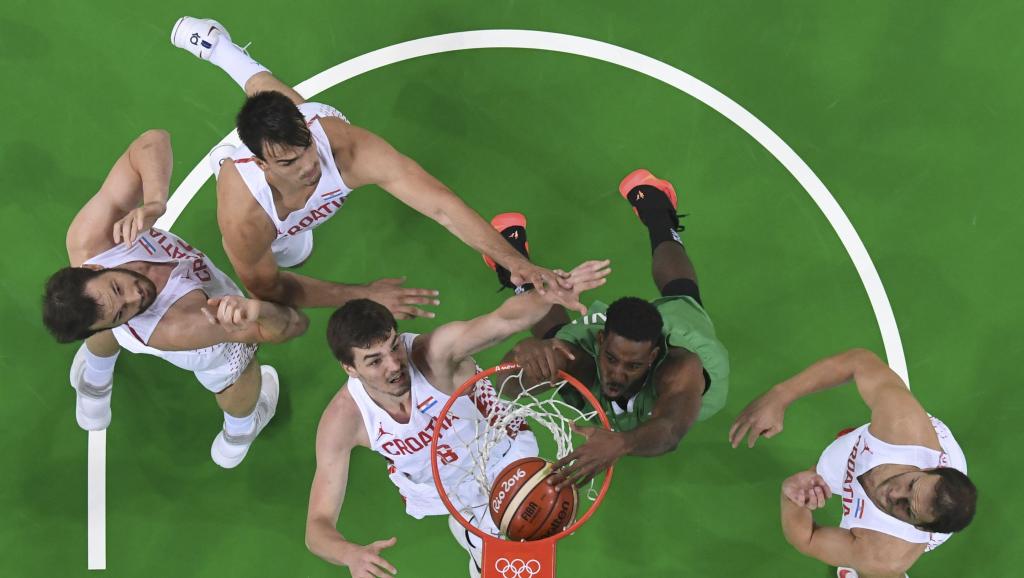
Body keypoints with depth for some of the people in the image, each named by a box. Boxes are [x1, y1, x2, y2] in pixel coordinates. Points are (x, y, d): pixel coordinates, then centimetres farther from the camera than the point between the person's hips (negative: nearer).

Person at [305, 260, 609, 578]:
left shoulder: (435, 352, -38)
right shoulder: (343, 421, -31)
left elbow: (503, 320, -58)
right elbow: (318, 527, -31)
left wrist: (549, 296, -81)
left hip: (502, 451, -1)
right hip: (434, 490, 1)